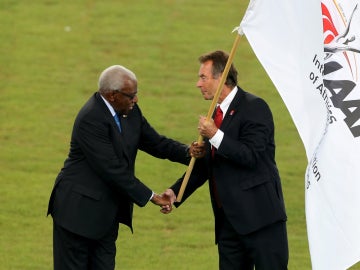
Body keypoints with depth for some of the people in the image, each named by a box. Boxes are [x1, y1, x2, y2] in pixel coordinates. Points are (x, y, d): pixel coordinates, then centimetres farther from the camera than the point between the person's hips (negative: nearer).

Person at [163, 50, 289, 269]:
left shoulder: (254, 107, -9)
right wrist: (176, 192, 9)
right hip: (229, 218, 9)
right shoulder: (218, 114, 17)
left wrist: (215, 135, -20)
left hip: (260, 215, -9)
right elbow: (204, 165, 22)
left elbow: (251, 156, -18)